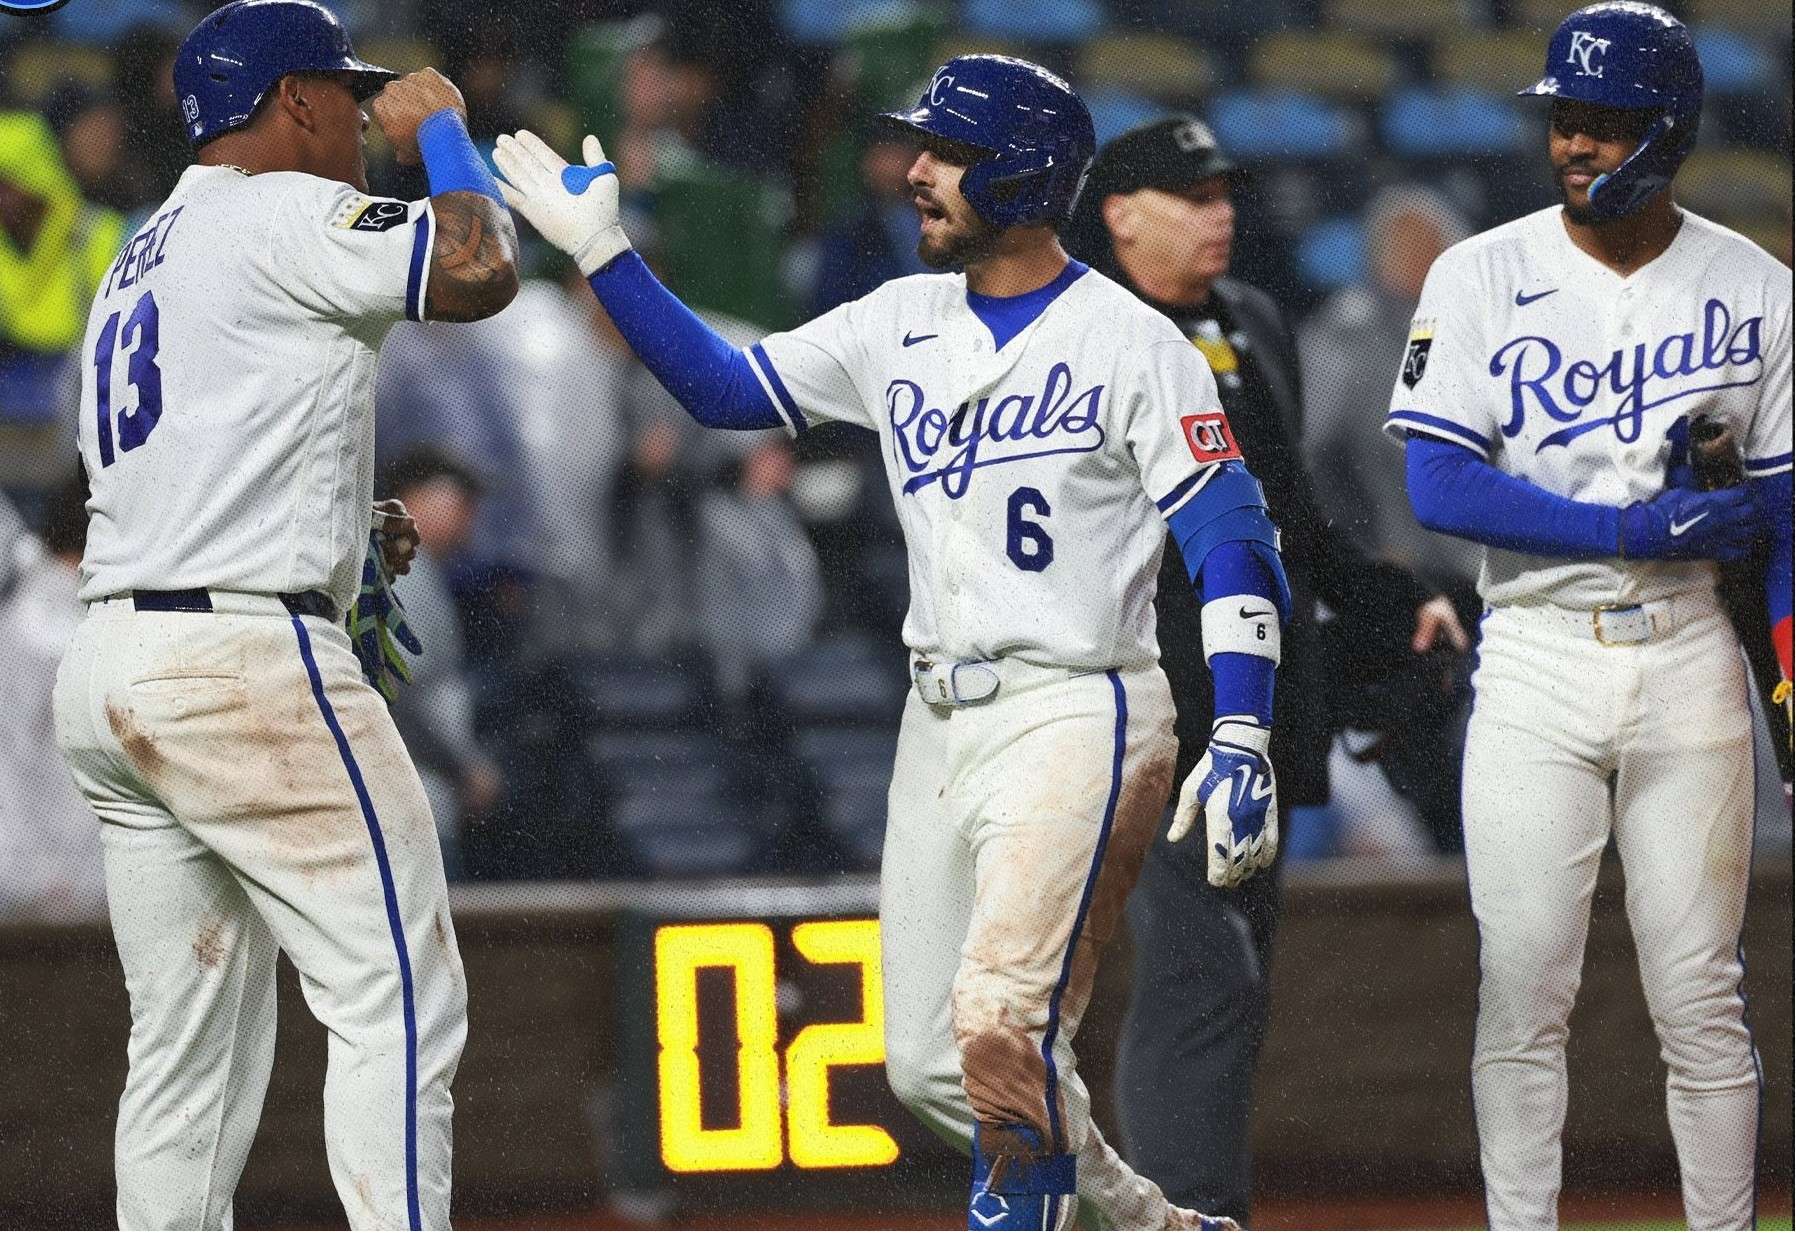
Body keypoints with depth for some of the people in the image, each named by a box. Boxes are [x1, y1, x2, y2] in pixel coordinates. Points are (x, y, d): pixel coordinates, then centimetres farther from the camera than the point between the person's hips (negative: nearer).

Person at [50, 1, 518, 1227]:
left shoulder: (137, 265, 24)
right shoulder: (283, 215, -5)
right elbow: (479, 270, -16)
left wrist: (332, 547, 20)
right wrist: (442, 134, 1)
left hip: (109, 666, 9)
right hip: (251, 661, -9)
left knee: (190, 1045, 10)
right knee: (397, 1000, -9)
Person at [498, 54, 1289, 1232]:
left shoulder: (1131, 343, -9)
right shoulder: (901, 324, 10)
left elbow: (1234, 546, -12)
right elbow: (726, 386, 15)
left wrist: (1244, 741, -21)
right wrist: (604, 252, 8)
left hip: (1073, 718, -7)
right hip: (941, 725, 7)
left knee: (999, 1023, -23)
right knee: (931, 1063, 8)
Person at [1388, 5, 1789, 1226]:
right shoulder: (1482, 277, 0)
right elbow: (1439, 486, -9)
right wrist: (1636, 528, -15)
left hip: (1689, 665, 1)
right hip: (1536, 662, 0)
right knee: (1521, 993, -2)